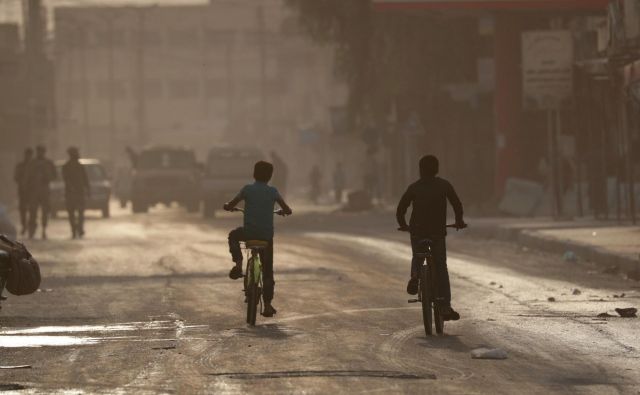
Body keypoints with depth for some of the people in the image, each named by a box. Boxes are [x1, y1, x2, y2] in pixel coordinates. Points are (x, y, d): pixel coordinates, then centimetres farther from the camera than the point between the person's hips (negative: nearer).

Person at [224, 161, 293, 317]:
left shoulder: (247, 189, -2)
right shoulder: (273, 192, 0)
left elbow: (229, 206, 0)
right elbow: (287, 210, 1)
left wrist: (228, 206, 24)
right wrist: (285, 211, 24)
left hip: (249, 232, -1)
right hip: (267, 235, 1)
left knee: (233, 235, 34)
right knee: (268, 271, 12)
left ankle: (238, 263, 10)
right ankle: (267, 304, 7)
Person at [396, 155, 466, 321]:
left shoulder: (414, 187, 4)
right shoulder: (444, 185, 3)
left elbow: (401, 209, 4)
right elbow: (457, 204, 2)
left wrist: (403, 225, 21)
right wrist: (459, 221, 18)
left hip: (417, 231, 1)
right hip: (438, 232, -1)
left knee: (417, 259, 26)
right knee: (441, 269, 6)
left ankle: (415, 275, -8)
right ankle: (445, 307, -3)